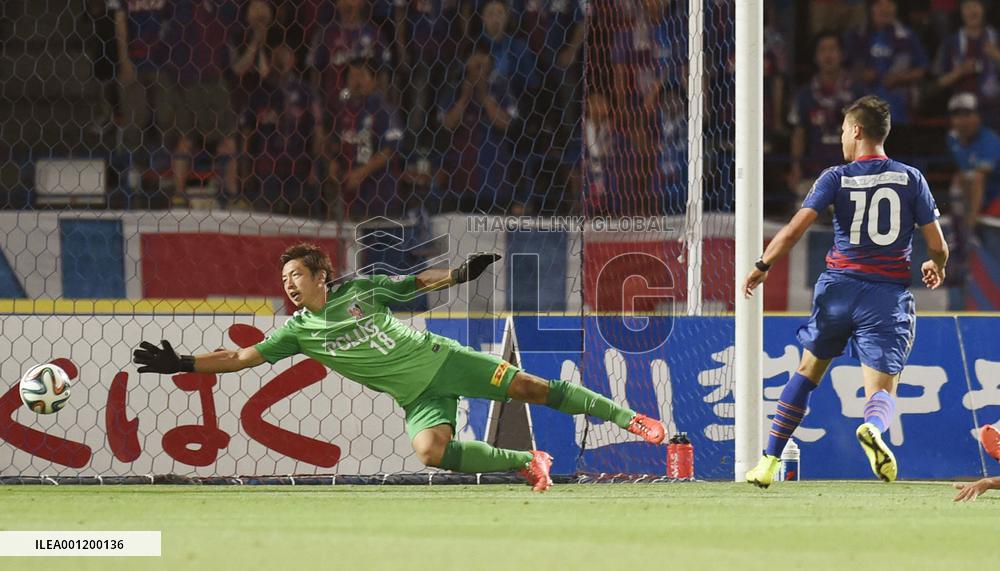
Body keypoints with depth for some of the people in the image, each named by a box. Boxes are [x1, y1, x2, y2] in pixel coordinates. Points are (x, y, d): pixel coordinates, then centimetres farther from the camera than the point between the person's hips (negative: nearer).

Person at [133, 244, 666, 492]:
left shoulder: (359, 289, -4)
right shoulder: (297, 331, -3)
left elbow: (418, 282, 8)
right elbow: (240, 357, -7)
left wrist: (458, 273, -5)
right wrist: (182, 364, -15)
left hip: (441, 358, -1)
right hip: (417, 397, 1)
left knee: (526, 385, -9)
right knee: (429, 450, -28)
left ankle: (626, 417, 2)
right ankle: (527, 462, -10)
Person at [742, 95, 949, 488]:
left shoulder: (837, 178, -1)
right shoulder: (910, 179, 3)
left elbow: (795, 230, -9)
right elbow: (938, 246, 3)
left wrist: (761, 267, 4)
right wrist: (936, 268, 26)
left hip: (839, 289, 1)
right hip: (889, 296, -1)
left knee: (807, 374, 20)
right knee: (882, 391, -3)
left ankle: (770, 462, 21)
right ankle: (873, 428, -40)